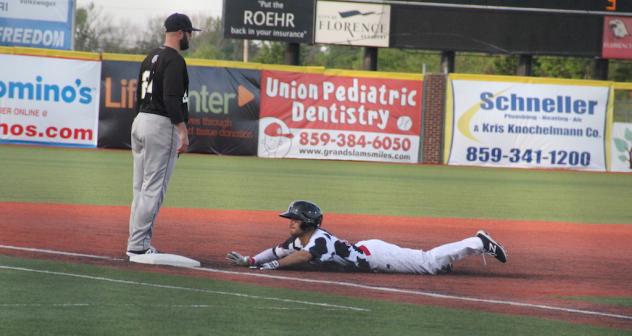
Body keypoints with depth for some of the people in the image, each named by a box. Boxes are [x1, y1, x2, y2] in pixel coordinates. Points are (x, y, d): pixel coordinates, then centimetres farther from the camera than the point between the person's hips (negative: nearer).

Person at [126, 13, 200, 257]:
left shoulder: (151, 57, 17)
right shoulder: (174, 60, -11)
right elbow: (171, 99, -21)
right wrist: (183, 131, -22)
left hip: (140, 120, 9)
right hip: (162, 125, -9)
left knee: (141, 188, 10)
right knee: (154, 189, -8)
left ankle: (138, 244, 12)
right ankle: (138, 245, -10)